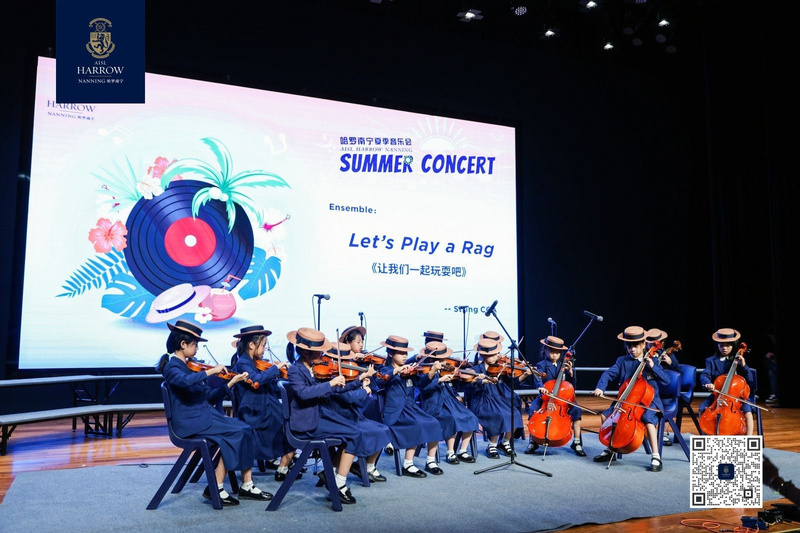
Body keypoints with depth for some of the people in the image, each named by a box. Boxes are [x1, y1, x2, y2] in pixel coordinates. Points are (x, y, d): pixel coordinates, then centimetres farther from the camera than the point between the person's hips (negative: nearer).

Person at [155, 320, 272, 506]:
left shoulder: (189, 366, 17)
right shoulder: (172, 367, -9)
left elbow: (210, 396, 15)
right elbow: (186, 381, -35)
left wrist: (231, 382, 6)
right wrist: (212, 371, -28)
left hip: (204, 415, 8)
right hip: (190, 422, -8)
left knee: (245, 430, -8)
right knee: (234, 433, -18)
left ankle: (247, 485, -7)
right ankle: (216, 488, -10)